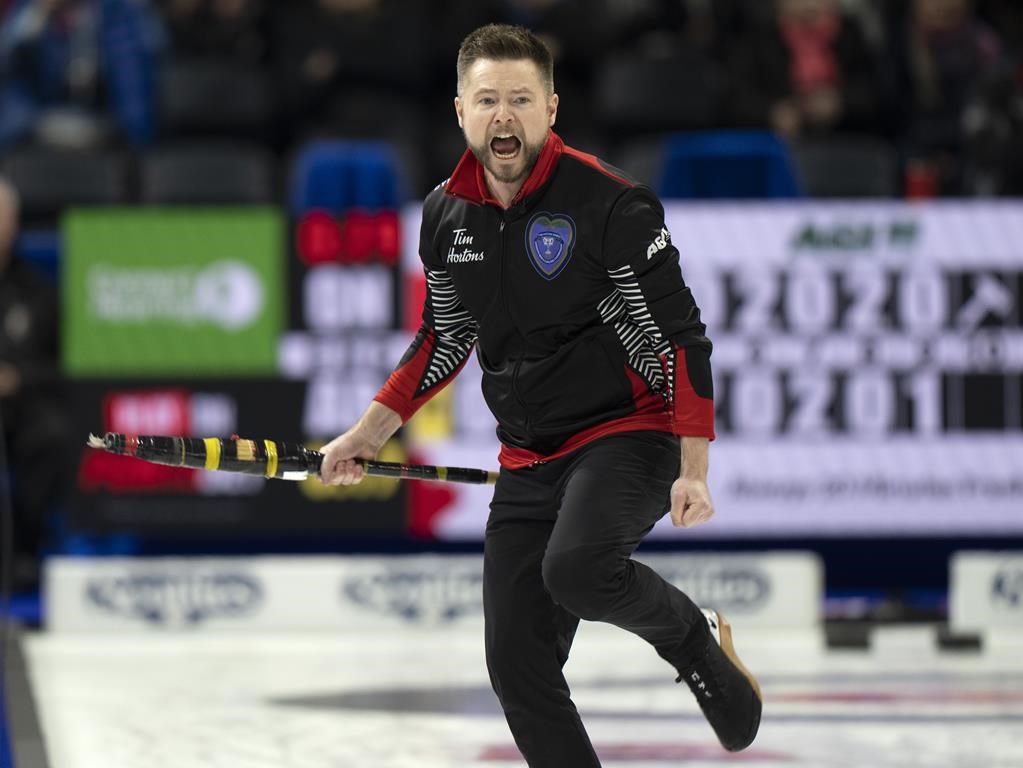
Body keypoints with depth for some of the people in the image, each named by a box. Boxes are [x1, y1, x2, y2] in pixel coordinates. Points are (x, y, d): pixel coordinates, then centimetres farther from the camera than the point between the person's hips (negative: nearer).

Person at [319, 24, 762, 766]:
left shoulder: (607, 202, -16)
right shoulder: (447, 215, 3)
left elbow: (679, 336, -14)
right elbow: (445, 337, 19)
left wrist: (693, 471, -20)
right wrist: (370, 432, 12)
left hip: (628, 434, -6)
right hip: (528, 463, 6)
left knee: (577, 569, -33)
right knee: (518, 663, -1)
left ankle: (694, 638, -3)